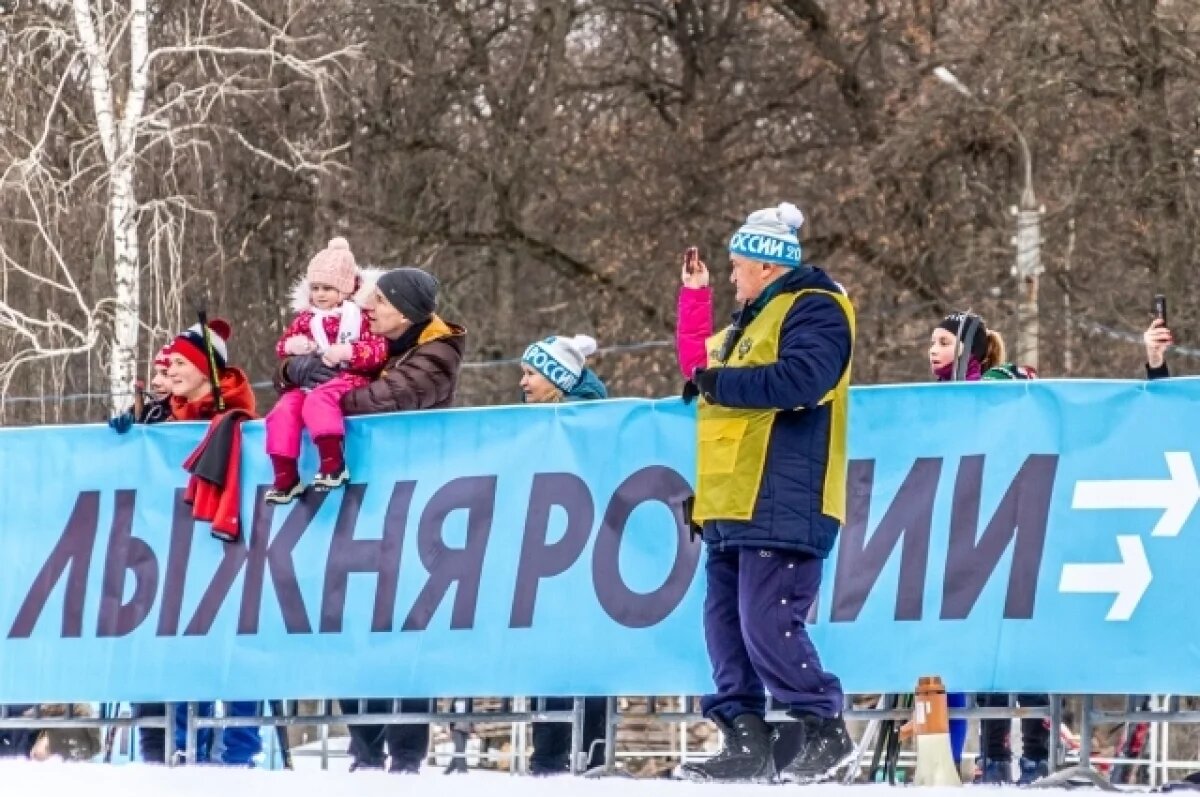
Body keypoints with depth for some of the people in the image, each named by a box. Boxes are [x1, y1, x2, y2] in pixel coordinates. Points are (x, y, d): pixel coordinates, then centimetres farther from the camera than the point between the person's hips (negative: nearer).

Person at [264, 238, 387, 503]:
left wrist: (348, 352, -22)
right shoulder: (305, 318, 16)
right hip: (308, 381, 6)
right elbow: (282, 347, 22)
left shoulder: (359, 315, 1)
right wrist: (290, 345, -3)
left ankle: (334, 464, -39)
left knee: (318, 400, -37)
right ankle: (286, 477, -16)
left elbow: (379, 350, -8)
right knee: (282, 412, -19)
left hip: (347, 379, -6)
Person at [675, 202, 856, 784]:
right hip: (734, 508, 10)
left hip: (781, 510, -10)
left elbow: (798, 380, -23)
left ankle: (826, 731, -9)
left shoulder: (813, 311, -6)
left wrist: (720, 383, -15)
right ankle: (745, 743, 8)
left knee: (767, 624, -16)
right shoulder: (756, 319, 25)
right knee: (725, 623, 6)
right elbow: (699, 366, 30)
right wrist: (694, 295, 25)